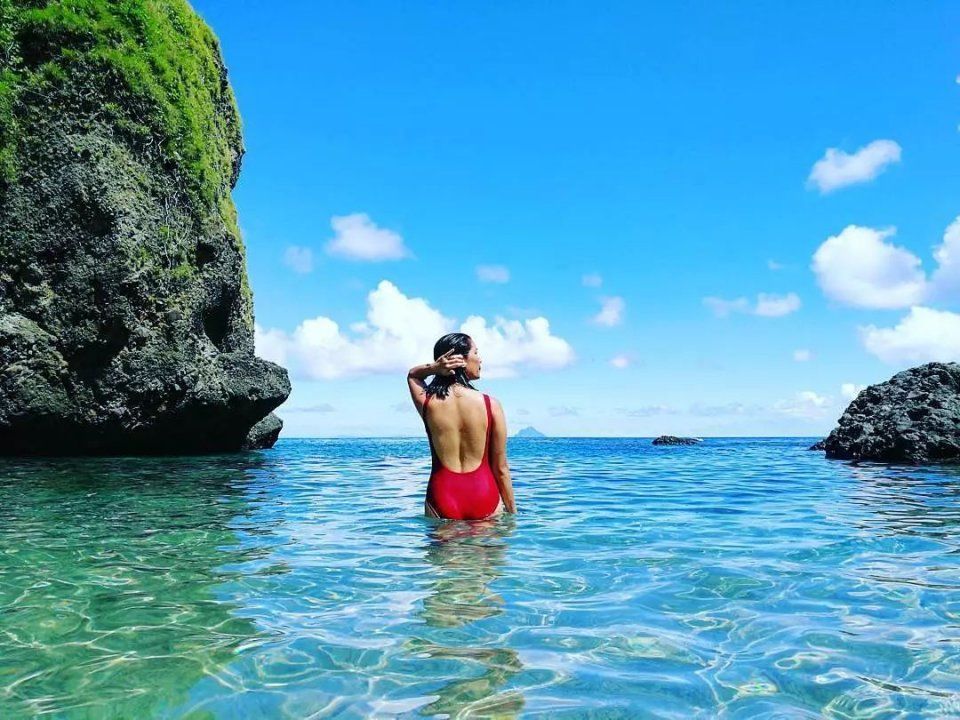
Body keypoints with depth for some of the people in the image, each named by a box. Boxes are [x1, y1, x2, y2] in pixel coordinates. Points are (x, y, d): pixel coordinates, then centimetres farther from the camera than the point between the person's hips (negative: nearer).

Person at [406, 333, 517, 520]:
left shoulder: (427, 402, -4)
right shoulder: (491, 404, -7)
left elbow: (412, 375, 22)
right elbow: (501, 468, -1)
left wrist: (433, 368, -1)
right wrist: (512, 510, 12)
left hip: (442, 496, 1)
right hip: (484, 495, -1)